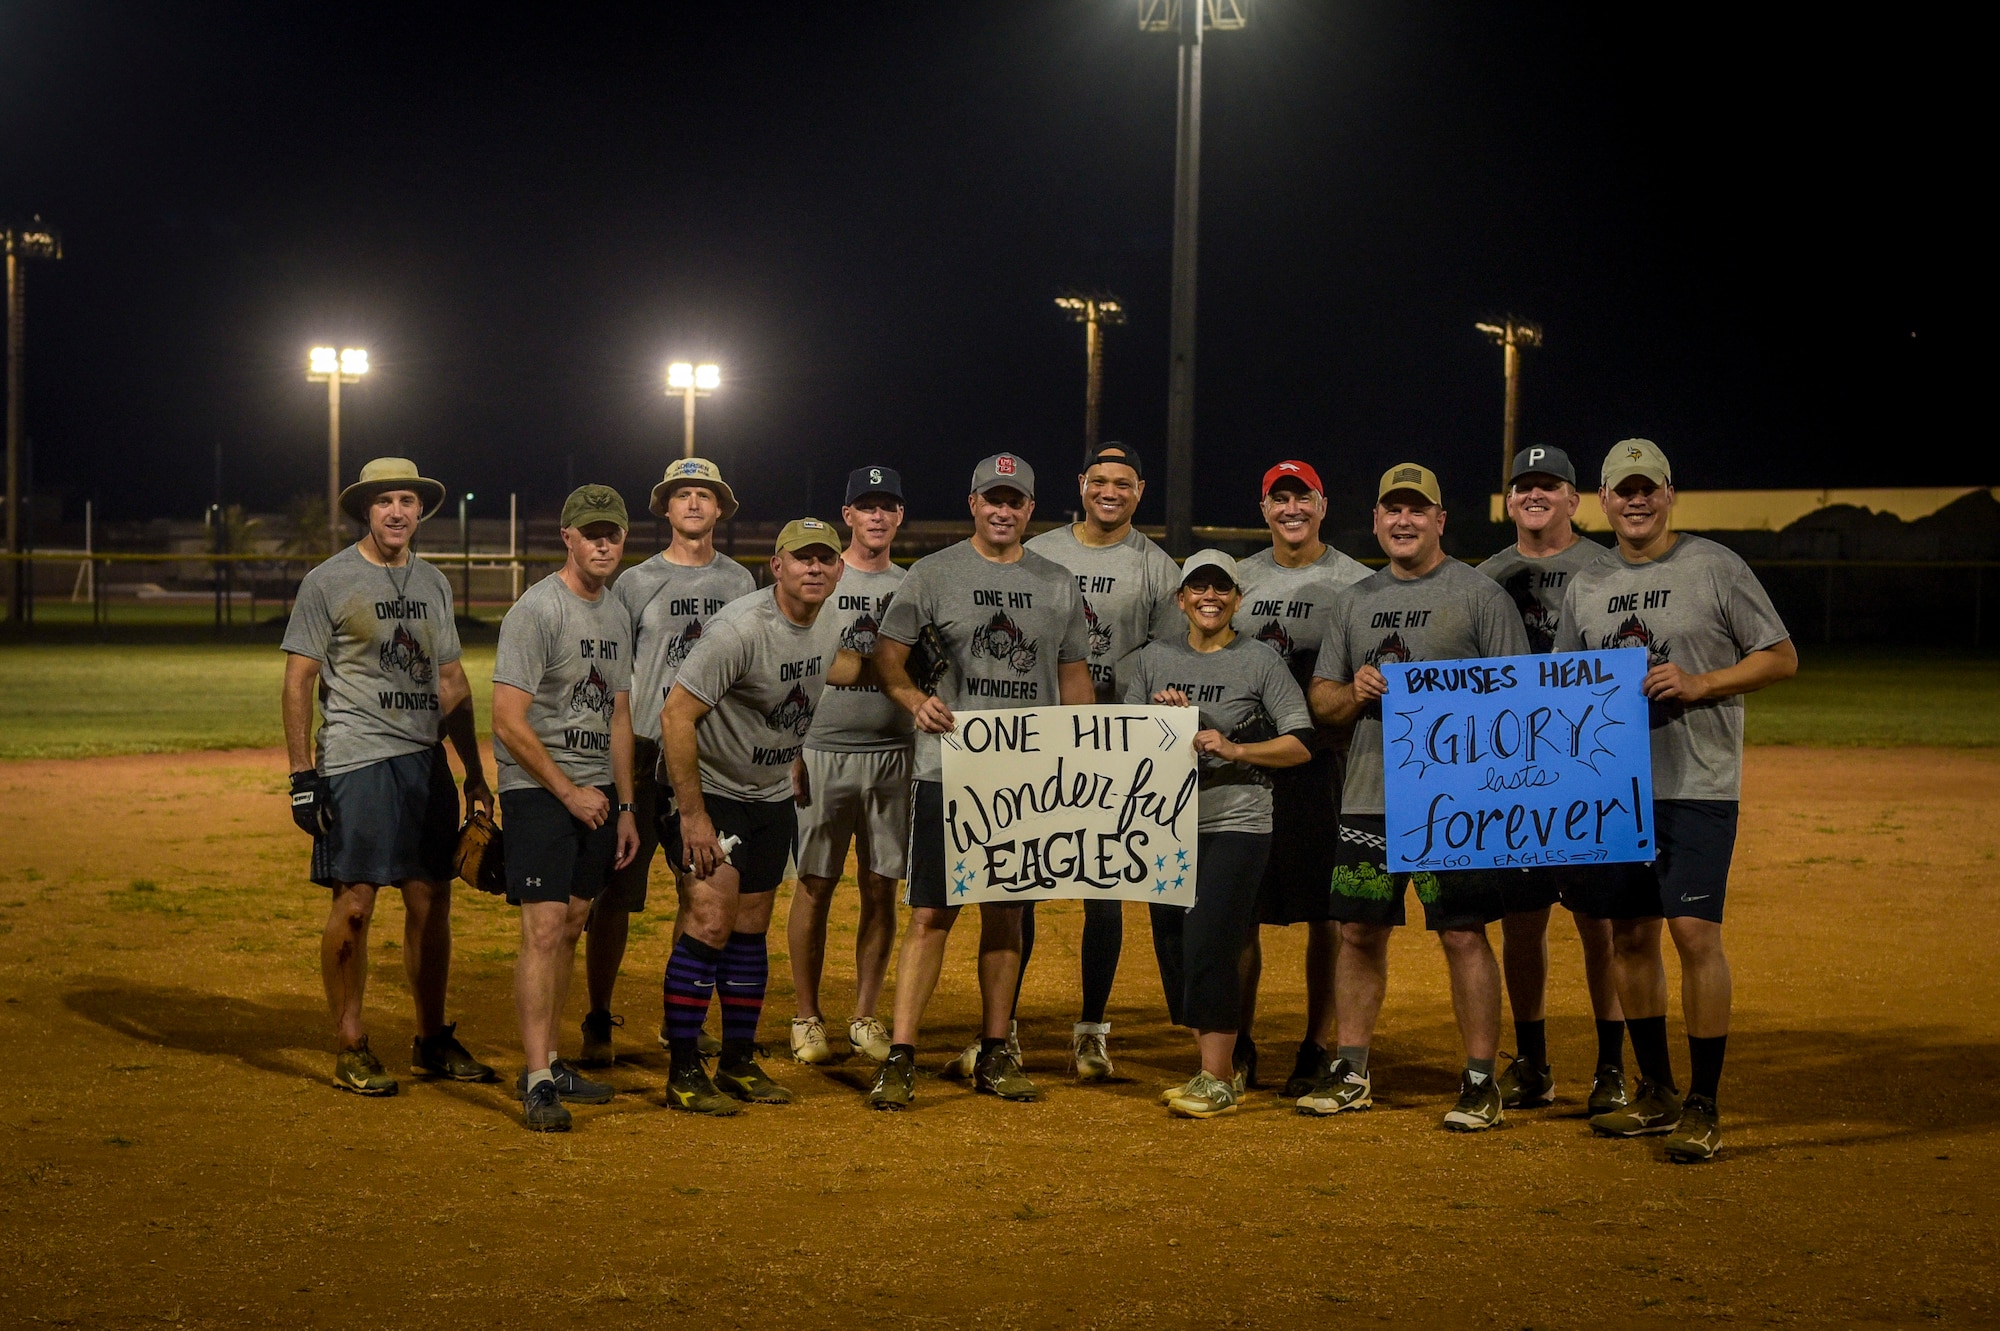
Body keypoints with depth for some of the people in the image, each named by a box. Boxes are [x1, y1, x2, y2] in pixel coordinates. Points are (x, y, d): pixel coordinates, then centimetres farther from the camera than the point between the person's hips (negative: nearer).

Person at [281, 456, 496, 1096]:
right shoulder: (328, 582, -3)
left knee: (431, 904, 8)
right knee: (353, 906, -6)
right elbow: (298, 682, -4)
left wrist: (474, 771, 15)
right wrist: (303, 776, -11)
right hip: (356, 764, -5)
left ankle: (433, 1042, 19)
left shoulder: (433, 584, 15)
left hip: (427, 762, 6)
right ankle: (350, 1049, 3)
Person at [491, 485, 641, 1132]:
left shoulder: (617, 614, 13)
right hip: (538, 788, -8)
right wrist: (569, 792, -13)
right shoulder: (536, 610, -13)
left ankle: (548, 1065, 18)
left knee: (571, 927, 10)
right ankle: (538, 1081, -14)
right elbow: (508, 720, -17)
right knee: (545, 927, -13)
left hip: (594, 791, 8)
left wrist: (625, 806, 14)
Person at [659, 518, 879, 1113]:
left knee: (751, 928, 11)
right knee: (711, 924, -13)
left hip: (773, 796, 7)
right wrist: (693, 815, -24)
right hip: (713, 791, -7)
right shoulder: (741, 628, -25)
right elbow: (676, 715, -25)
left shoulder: (828, 622, -1)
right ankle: (683, 1072, -5)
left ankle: (738, 1064, 20)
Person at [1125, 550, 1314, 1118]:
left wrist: (1233, 748, -15)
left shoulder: (1261, 663, 0)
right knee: (1173, 943, 5)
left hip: (1235, 822, -5)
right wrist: (1161, 715, -5)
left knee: (1210, 942, -13)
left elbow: (1302, 744, -4)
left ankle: (1217, 1080, -7)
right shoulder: (1153, 659, 12)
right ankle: (1218, 1070, 16)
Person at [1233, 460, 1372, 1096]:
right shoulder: (1239, 578, 12)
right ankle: (1239, 1045, 14)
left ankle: (1318, 1049, 9)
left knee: (1324, 911, 0)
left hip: (1323, 761, -3)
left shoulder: (1355, 582, 1)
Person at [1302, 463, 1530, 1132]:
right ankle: (1351, 1072, 19)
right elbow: (1320, 699, 16)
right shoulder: (1356, 601, 15)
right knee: (1359, 933, 8)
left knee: (1464, 935, -5)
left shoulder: (1480, 594, 0)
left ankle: (1481, 1081, 3)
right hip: (1368, 797, 5)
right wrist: (1357, 691, -5)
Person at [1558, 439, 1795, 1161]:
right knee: (1630, 934, 9)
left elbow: (1782, 658, -2)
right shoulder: (1586, 587, 12)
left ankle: (1703, 1107, -5)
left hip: (1697, 785, -5)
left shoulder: (1716, 568, -3)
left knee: (1695, 932, -11)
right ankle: (1656, 1093, 21)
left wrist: (1699, 683, -14)